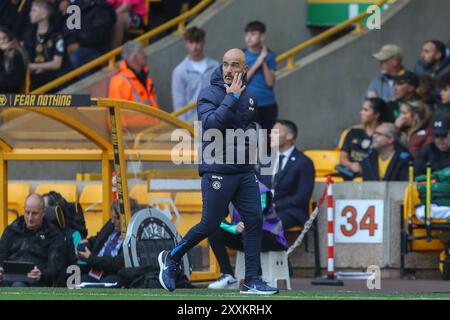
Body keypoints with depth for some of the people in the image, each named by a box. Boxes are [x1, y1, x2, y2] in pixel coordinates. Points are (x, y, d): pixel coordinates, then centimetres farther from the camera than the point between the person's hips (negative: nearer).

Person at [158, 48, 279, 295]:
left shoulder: (248, 98, 13)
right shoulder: (209, 94, -7)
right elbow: (210, 123, -25)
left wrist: (251, 133, 12)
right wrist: (231, 97, -22)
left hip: (245, 172, 6)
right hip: (217, 171, -6)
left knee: (254, 221, -3)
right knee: (210, 225, -4)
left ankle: (252, 280, 2)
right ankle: (171, 258, 19)